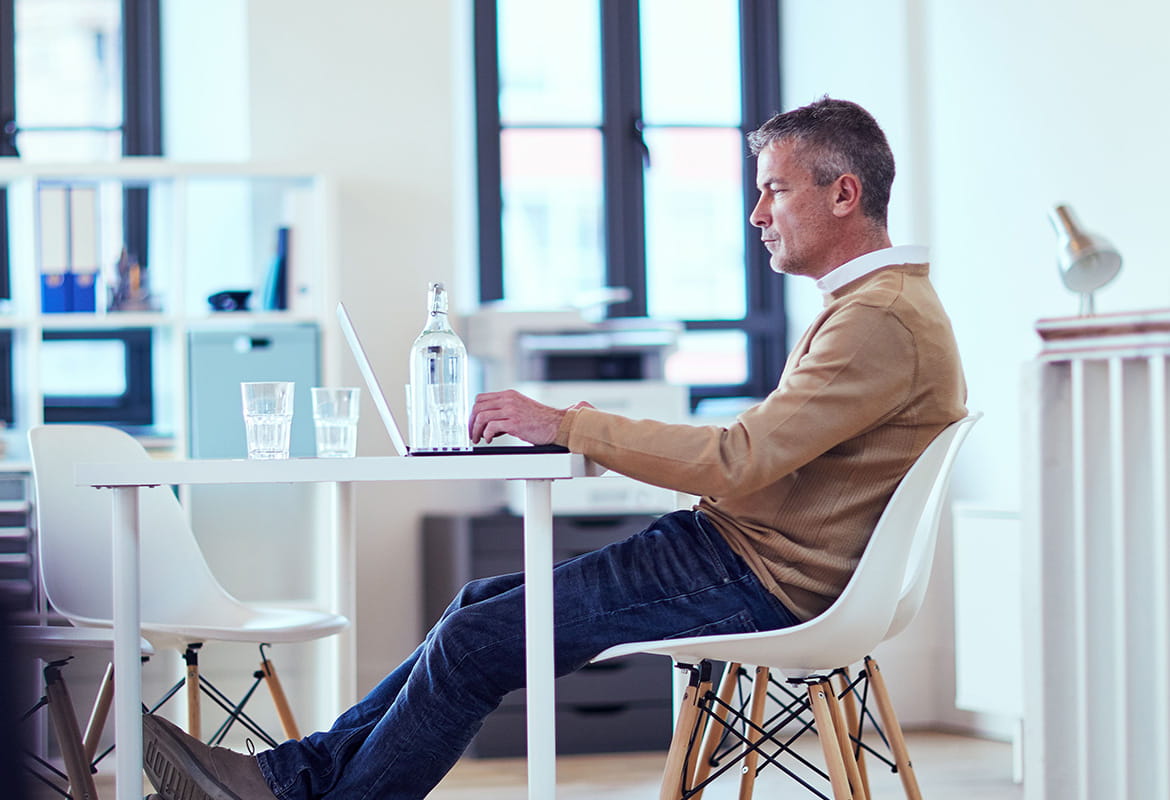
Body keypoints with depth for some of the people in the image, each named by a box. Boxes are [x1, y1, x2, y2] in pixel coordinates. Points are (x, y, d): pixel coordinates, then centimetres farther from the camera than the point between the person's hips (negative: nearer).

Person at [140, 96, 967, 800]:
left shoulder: (884, 320, -17)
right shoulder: (873, 305, 18)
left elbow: (738, 462, -24)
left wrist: (567, 424, -20)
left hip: (752, 586, -10)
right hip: (729, 548, 10)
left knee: (476, 642, -11)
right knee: (486, 602, 6)